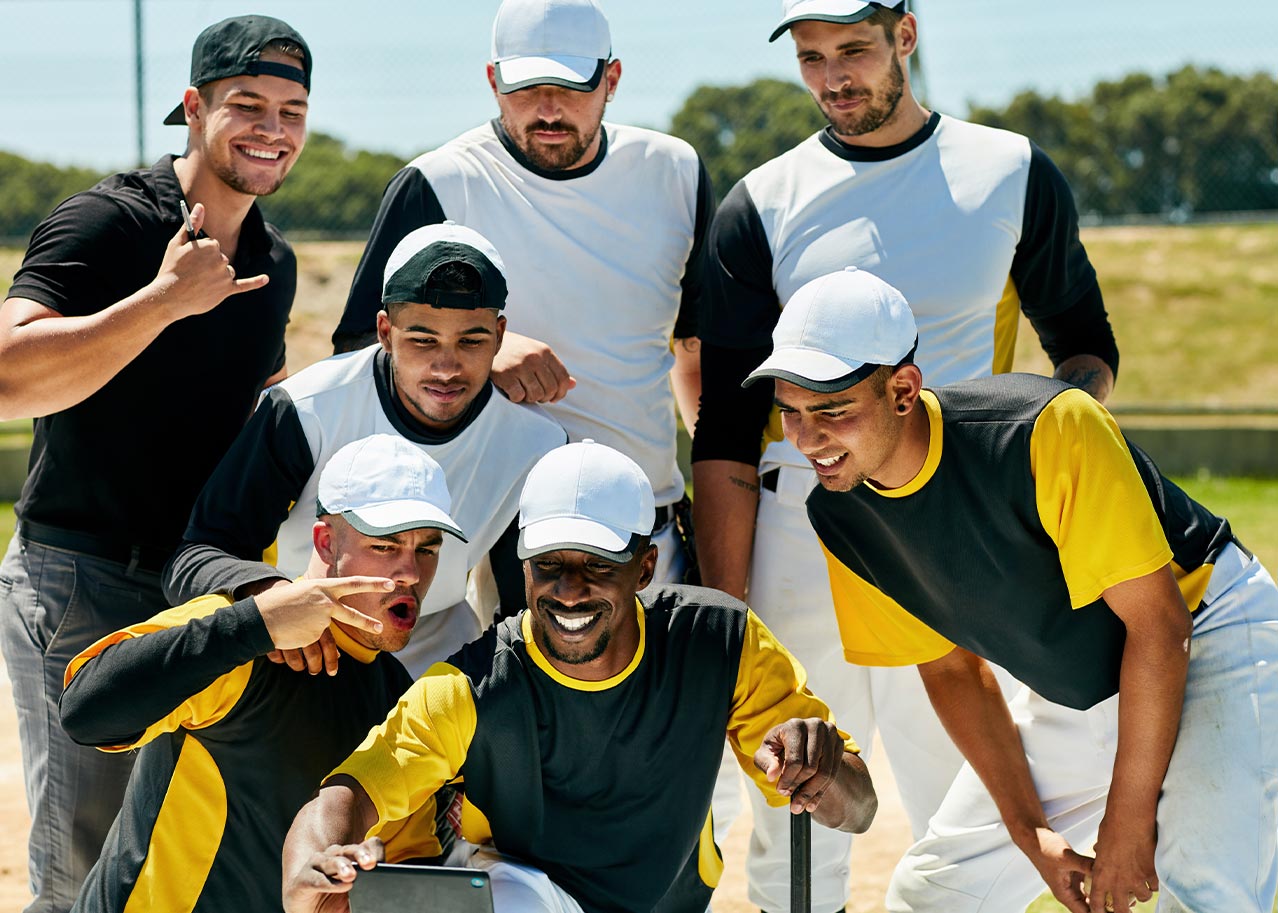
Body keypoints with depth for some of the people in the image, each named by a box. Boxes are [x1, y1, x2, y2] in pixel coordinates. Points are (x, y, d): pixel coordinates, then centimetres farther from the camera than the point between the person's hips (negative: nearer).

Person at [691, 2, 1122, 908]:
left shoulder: (1013, 174, 8)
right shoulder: (762, 207, 8)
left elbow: (1086, 347, 17)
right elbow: (727, 431, 5)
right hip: (800, 522, 1)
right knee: (792, 837, 2)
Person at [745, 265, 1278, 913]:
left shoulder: (1047, 430, -31)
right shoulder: (839, 519, -11)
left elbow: (1156, 621, -24)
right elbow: (950, 668, 3)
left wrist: (1126, 823, -19)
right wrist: (1030, 831, -4)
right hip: (1071, 695, 7)